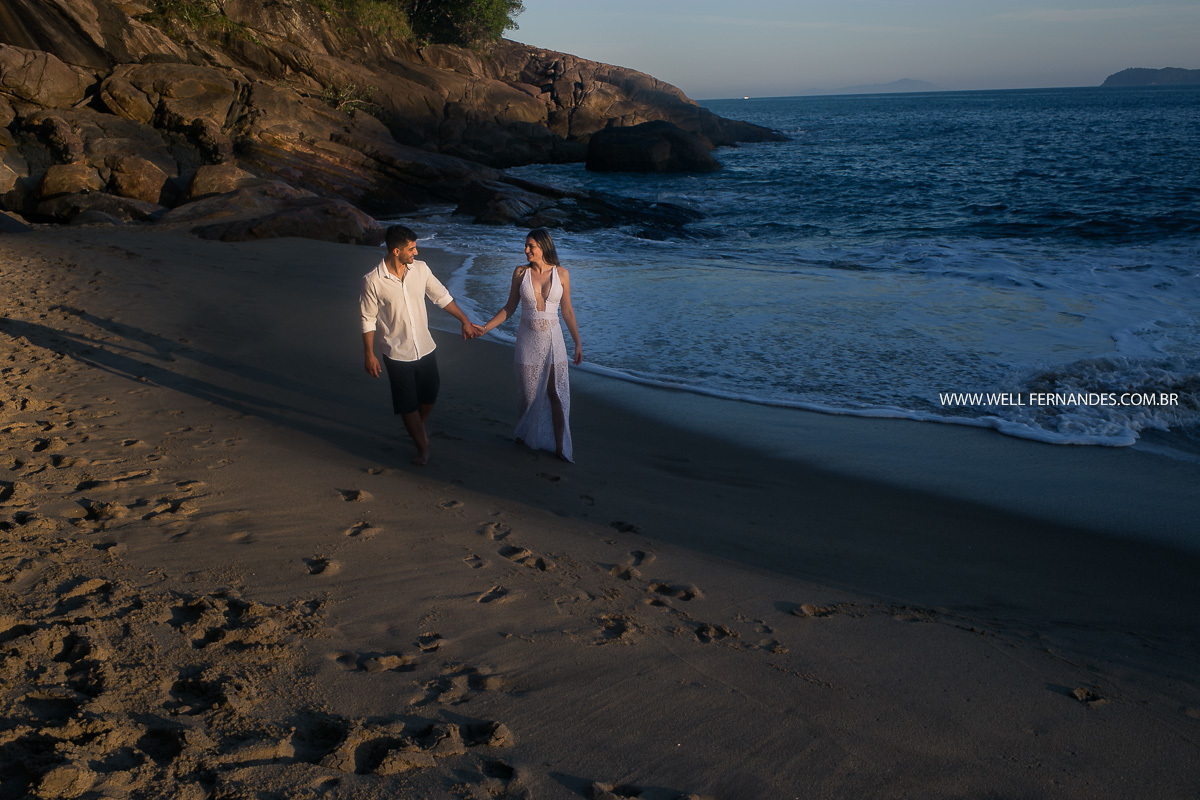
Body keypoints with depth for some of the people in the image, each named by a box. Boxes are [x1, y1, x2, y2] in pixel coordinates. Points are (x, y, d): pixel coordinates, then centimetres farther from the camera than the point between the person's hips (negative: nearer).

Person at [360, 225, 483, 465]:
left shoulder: (420, 269, -6)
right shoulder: (373, 281, -17)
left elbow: (442, 297, 6)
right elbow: (368, 319, -9)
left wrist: (465, 321, 7)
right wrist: (369, 354, -7)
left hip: (425, 348, 4)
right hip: (397, 354, -4)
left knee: (429, 396, 17)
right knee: (407, 404, 6)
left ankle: (419, 426, 48)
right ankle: (422, 445, 27)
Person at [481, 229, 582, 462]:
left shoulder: (561, 273, -4)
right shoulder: (521, 272, -2)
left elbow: (567, 311, 3)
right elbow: (509, 308, 5)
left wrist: (578, 342, 4)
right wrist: (484, 328, -1)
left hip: (552, 338, -1)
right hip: (528, 338, 1)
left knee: (557, 392, -1)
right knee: (528, 390, 10)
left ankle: (560, 445, 6)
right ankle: (527, 435, 32)